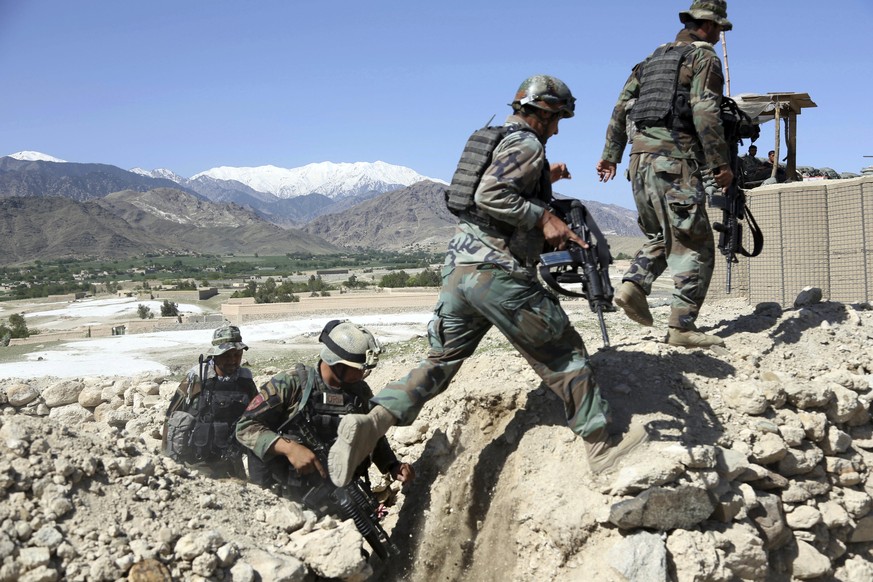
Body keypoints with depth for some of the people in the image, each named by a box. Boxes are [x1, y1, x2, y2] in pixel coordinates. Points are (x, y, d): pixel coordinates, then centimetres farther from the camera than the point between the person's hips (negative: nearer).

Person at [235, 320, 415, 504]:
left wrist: (394, 468, 4)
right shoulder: (290, 384, -8)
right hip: (293, 498, -3)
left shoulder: (361, 392, 6)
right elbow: (246, 427, -9)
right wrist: (289, 447, -22)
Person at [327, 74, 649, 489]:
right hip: (498, 272, -8)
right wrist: (544, 218, -17)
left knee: (440, 360, 10)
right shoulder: (527, 145, -7)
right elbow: (490, 195, -21)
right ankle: (601, 446, 15)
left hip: (458, 266, 8)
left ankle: (371, 423, -9)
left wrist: (543, 180, 30)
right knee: (563, 356, 6)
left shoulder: (495, 140, 22)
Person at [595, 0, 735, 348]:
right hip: (676, 161, -7)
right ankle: (682, 326, -5)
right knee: (694, 246, -2)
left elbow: (621, 107, 19)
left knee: (660, 238, 21)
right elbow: (705, 111, -14)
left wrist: (610, 155, 21)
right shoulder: (704, 57, 1)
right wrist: (721, 163, -14)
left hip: (641, 159, 7)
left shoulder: (654, 58, 22)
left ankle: (633, 284, -2)